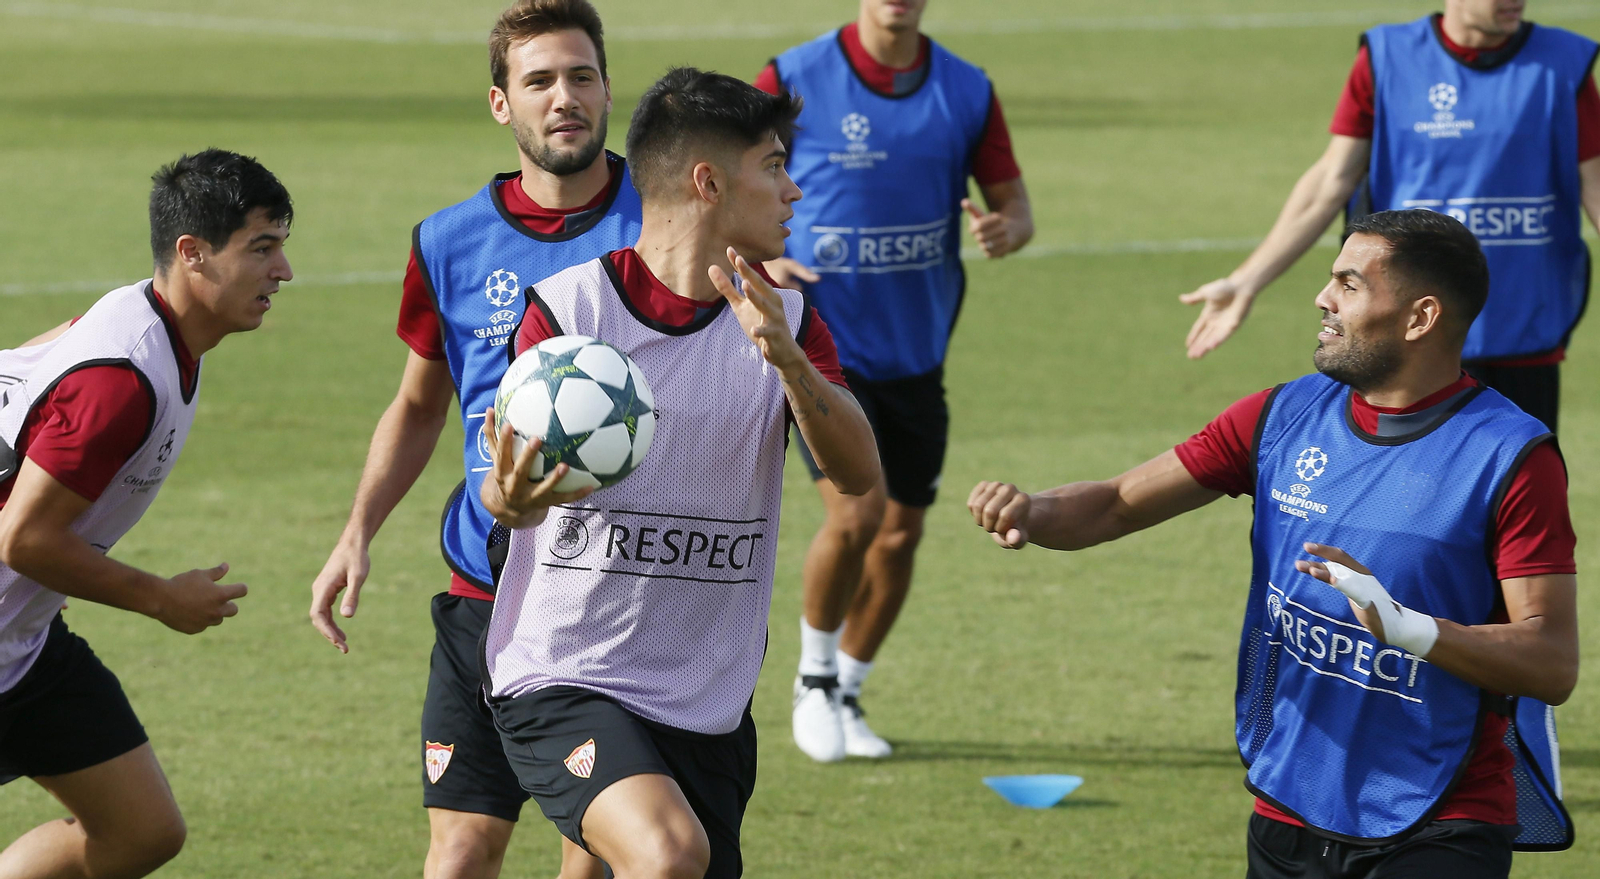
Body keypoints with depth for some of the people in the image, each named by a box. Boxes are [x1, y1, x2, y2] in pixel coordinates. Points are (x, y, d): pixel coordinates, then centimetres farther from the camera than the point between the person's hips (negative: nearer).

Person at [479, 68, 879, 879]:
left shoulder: (786, 320, 6)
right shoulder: (569, 308, -9)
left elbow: (856, 472, -8)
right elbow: (504, 491, -12)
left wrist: (787, 359, -25)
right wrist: (513, 499, -37)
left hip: (710, 703, 6)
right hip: (561, 682, -6)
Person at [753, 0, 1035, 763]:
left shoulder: (967, 92, 1)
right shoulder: (793, 81, -8)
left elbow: (1013, 201, 7)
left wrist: (1005, 228, -18)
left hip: (917, 349, 4)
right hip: (824, 344, -4)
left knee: (901, 530, 8)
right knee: (854, 514, -18)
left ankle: (846, 694, 30)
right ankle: (814, 676, 8)